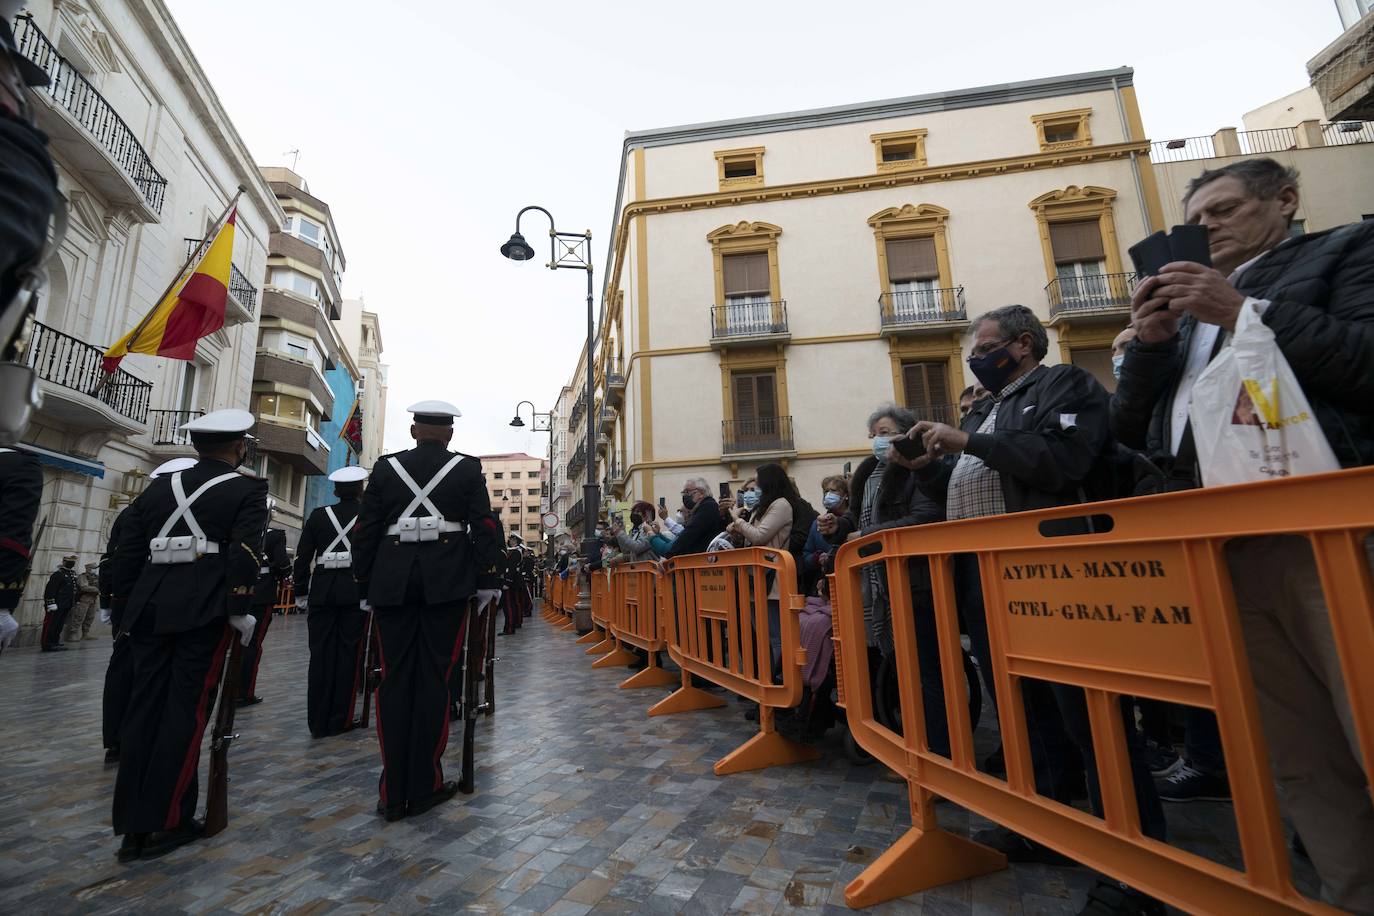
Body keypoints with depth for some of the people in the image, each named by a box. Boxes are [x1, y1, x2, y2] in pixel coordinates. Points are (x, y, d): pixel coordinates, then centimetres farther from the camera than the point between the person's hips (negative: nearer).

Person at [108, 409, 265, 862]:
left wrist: (124, 608, 19)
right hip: (204, 610, -5)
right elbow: (243, 552, -13)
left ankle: (133, 826, 17)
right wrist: (240, 609, -7)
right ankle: (168, 822, 7)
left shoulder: (158, 487, 14)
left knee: (144, 707, 10)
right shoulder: (248, 489, -3)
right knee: (186, 710, 1)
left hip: (150, 608, 6)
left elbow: (126, 551, 13)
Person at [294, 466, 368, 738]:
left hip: (322, 591, 2)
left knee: (321, 654, 7)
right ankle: (340, 720, 10)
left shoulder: (318, 515, 6)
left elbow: (302, 557, 4)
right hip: (356, 591, -2)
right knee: (349, 653, 4)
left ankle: (318, 722, 13)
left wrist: (301, 594, 11)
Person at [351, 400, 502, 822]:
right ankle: (424, 787, 11)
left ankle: (393, 791, 12)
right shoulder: (467, 468, 3)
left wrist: (365, 586, 13)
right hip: (447, 581, -2)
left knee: (395, 679, 7)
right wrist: (488, 580, 3)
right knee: (433, 678, 4)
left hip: (393, 582, 2)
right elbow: (485, 527, -3)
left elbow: (365, 531, 7)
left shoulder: (386, 467, 8)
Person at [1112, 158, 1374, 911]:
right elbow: (1130, 430, 15)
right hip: (1219, 545, 5)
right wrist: (1148, 341, 3)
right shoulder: (1189, 306, 23)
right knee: (1297, 755, 10)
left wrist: (1243, 311, -7)